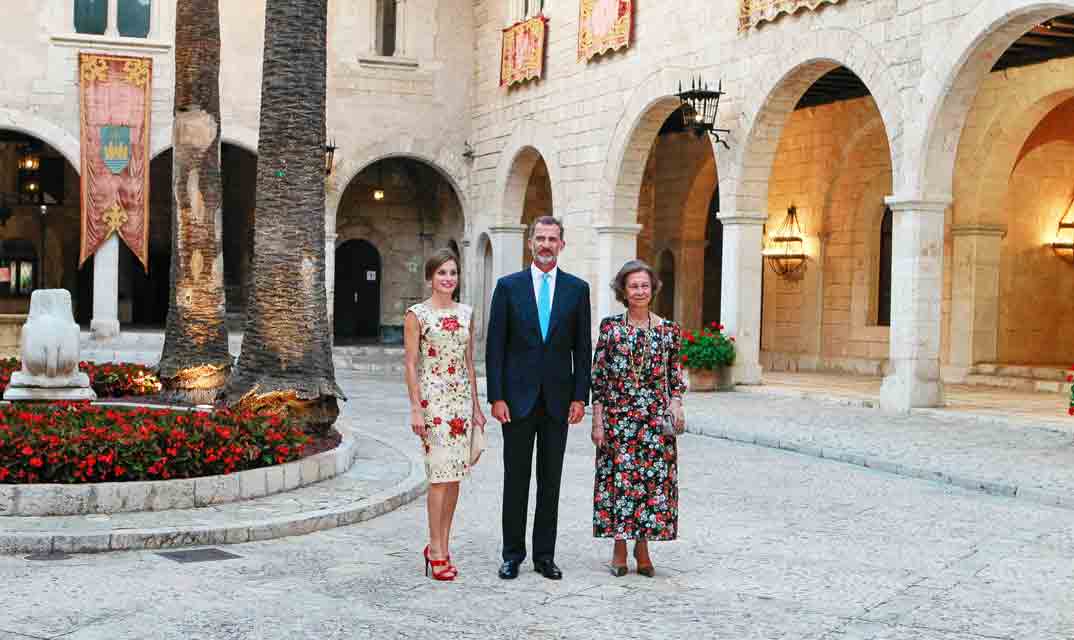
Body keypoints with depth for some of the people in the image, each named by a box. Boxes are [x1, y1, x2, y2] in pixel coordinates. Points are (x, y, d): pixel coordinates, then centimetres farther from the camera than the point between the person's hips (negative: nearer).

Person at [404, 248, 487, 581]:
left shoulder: (465, 313, 12)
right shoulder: (417, 314, -3)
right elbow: (411, 365, -6)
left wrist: (476, 404, 13)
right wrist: (415, 408, -11)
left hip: (461, 399, 5)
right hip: (432, 399, -5)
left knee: (455, 474, 6)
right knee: (441, 474, -9)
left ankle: (440, 545, 15)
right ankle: (437, 551, -3)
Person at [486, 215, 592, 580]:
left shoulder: (577, 289, 5)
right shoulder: (509, 286, 1)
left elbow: (582, 348, 5)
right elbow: (495, 346, -1)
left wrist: (580, 397, -2)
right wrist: (496, 397, -7)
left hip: (557, 398, 1)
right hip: (518, 397, -1)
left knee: (551, 480, 7)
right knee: (516, 478, 4)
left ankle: (544, 555, 15)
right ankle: (513, 554, 13)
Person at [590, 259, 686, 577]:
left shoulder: (669, 329, 5)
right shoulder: (610, 326, 0)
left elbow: (675, 375, 11)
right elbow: (598, 377, 0)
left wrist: (676, 403, -6)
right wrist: (597, 420, -4)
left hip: (656, 418, 2)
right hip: (618, 417, -1)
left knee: (654, 477, 2)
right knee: (619, 478, 1)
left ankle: (643, 546, 15)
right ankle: (619, 549, 13)